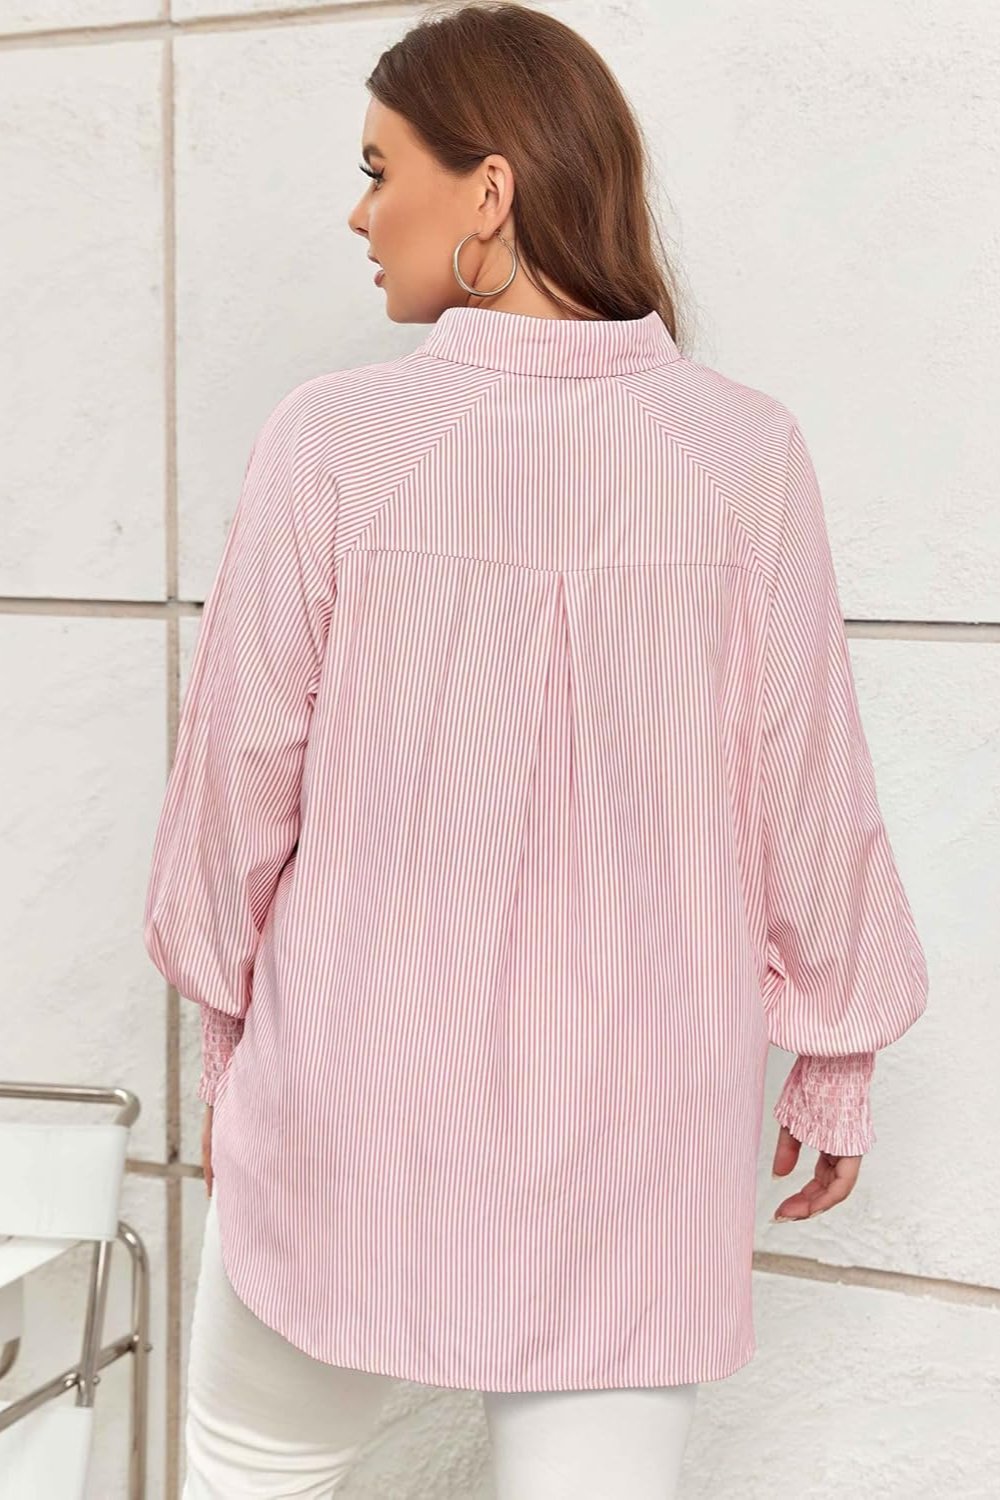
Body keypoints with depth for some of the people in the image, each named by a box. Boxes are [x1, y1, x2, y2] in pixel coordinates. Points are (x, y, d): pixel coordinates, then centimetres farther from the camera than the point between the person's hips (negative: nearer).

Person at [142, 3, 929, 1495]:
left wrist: (229, 1039, 12)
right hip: (635, 1137, 1)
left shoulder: (333, 438, -13)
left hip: (360, 1108, -1)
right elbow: (806, 793, -4)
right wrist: (835, 1062, 12)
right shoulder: (742, 449, -9)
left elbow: (243, 774, -5)